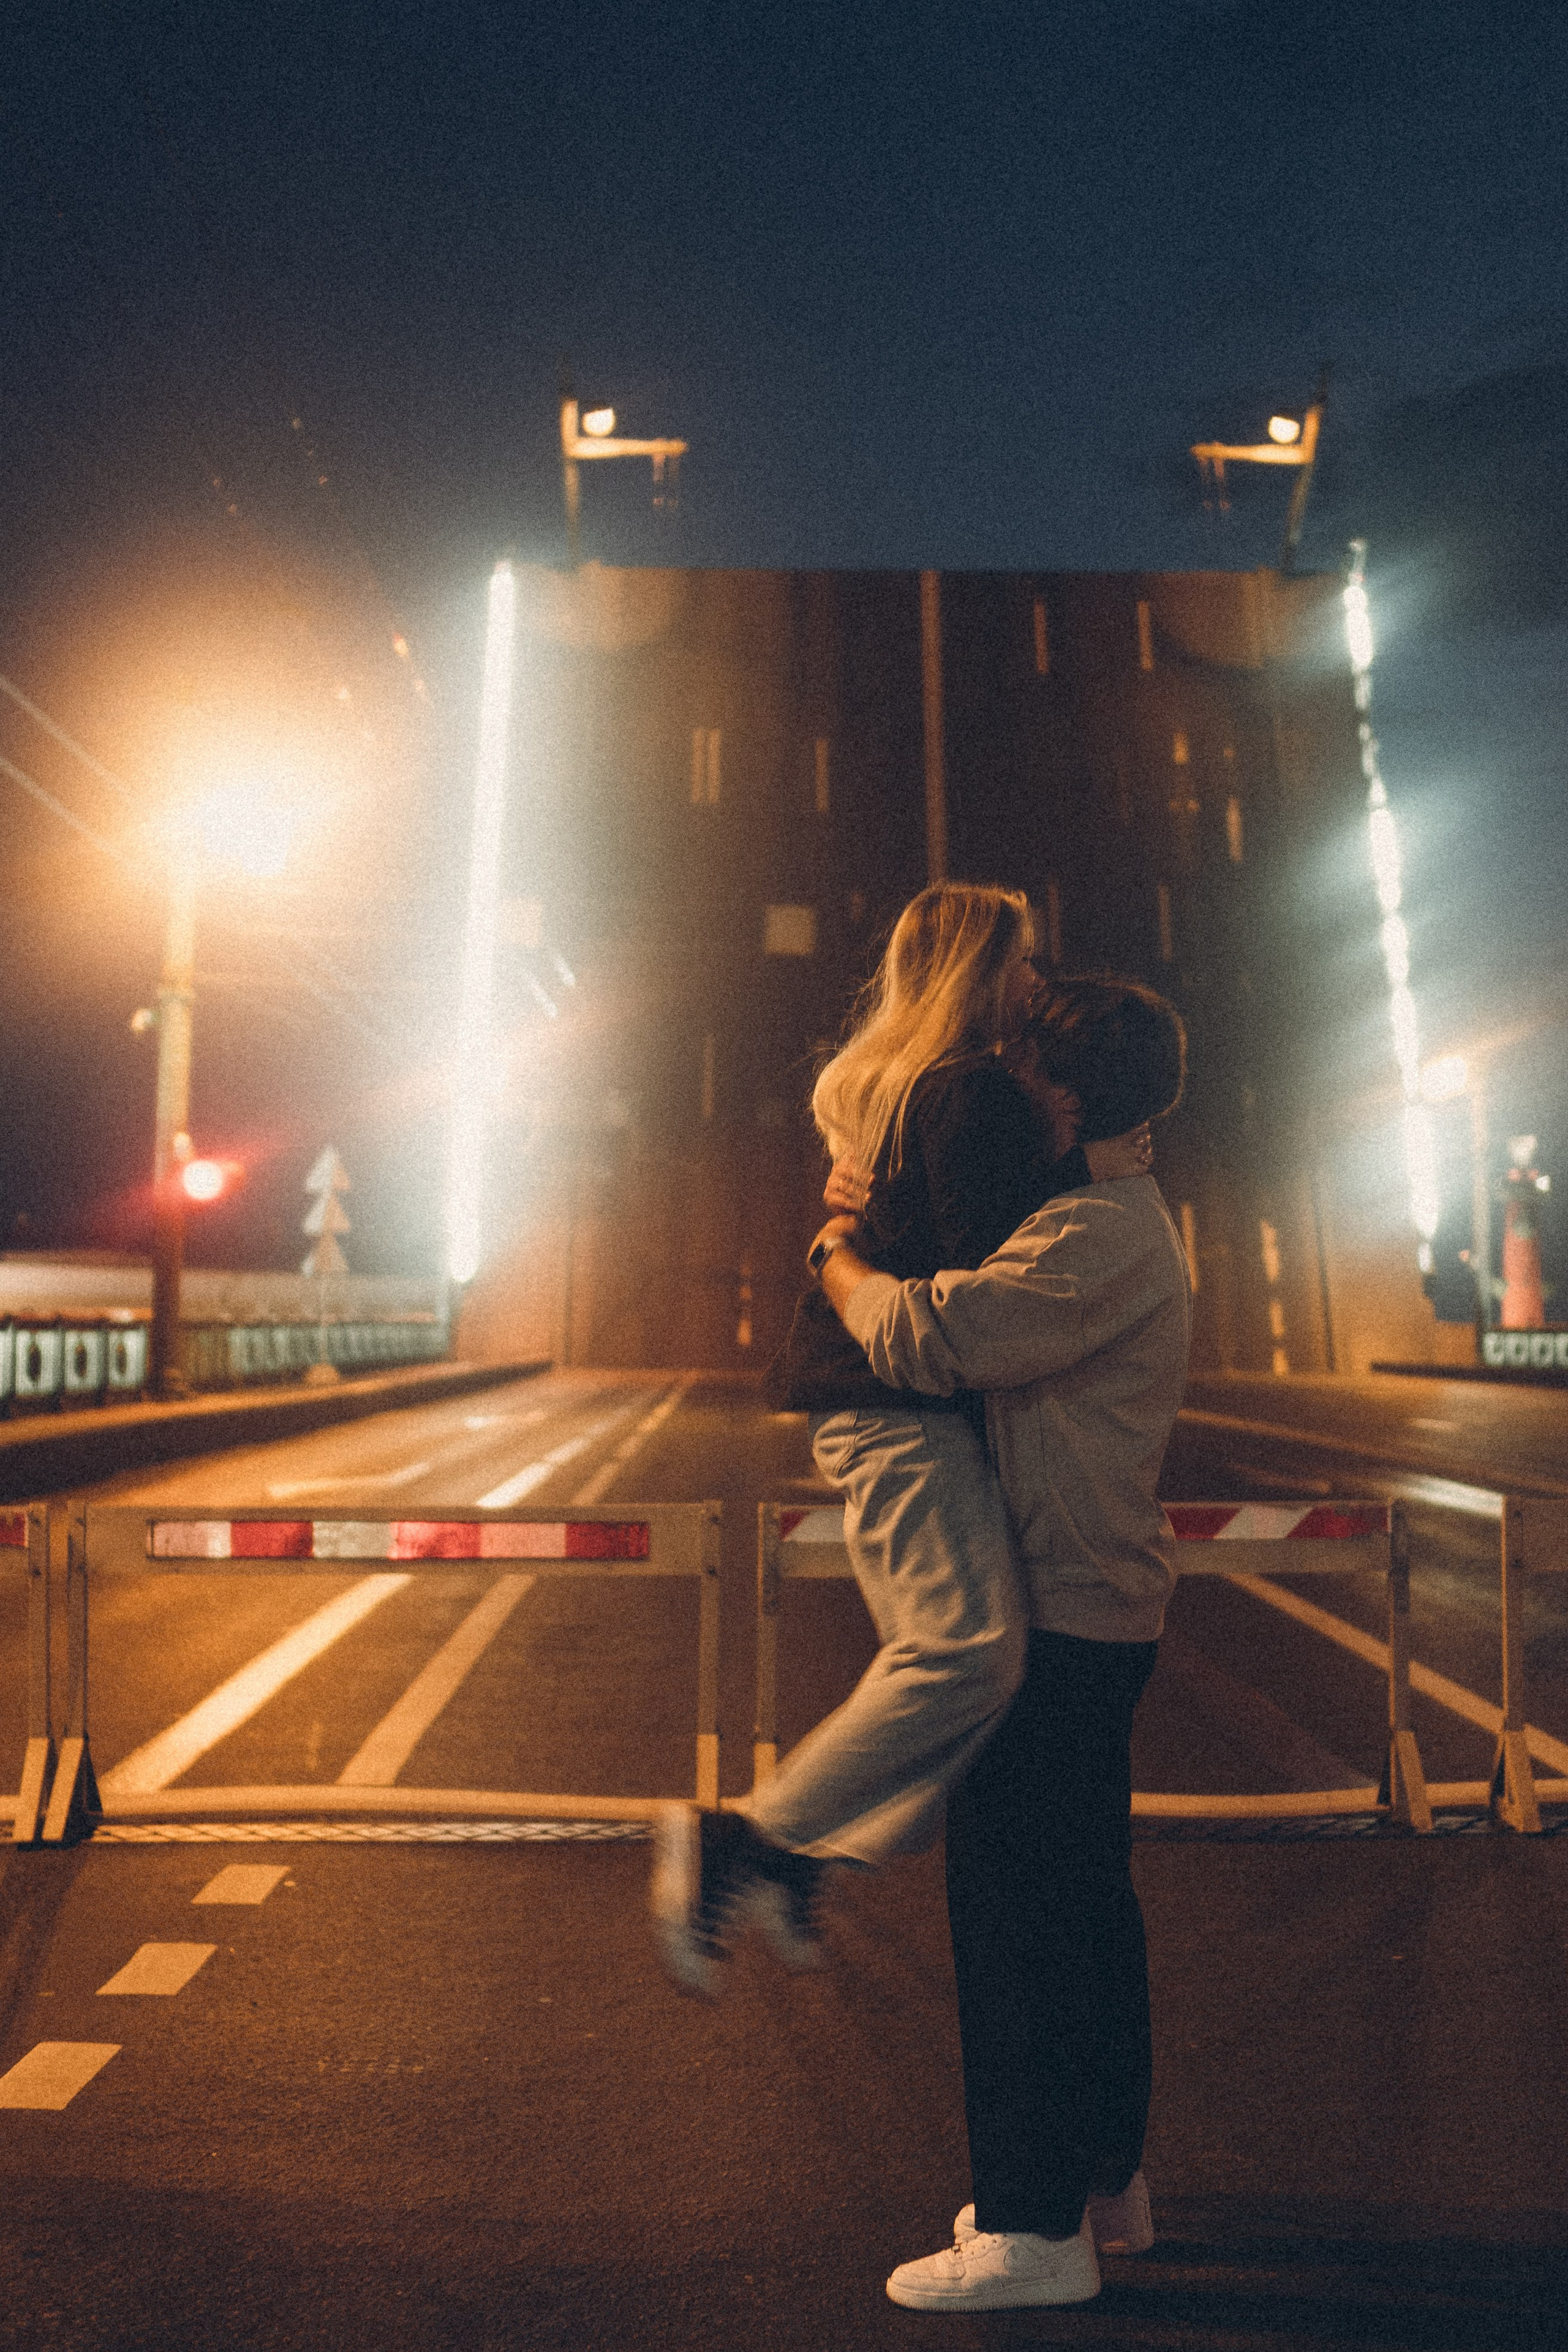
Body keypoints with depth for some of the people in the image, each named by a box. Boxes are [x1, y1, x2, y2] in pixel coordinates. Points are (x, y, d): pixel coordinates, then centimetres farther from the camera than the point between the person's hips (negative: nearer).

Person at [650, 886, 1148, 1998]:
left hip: (873, 1403, 11)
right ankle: (746, 1841, -13)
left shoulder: (883, 1084, 22)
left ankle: (792, 1860, 18)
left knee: (934, 1657, 13)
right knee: (973, 1648, -19)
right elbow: (981, 1251, -19)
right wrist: (1082, 1169, -10)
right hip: (906, 1404, -11)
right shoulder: (975, 1091, -10)